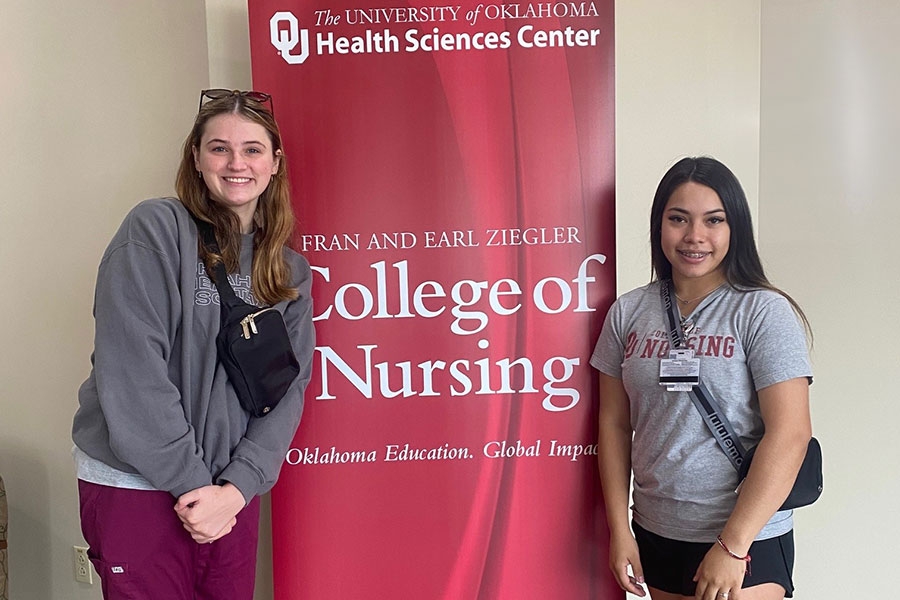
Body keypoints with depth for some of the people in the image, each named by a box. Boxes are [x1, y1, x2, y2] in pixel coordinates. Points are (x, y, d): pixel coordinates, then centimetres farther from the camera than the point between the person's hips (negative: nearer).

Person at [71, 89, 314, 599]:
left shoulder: (290, 270, 5)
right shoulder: (156, 229, -10)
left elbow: (289, 386, 0)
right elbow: (131, 372, -17)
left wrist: (237, 487, -11)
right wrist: (190, 482, -15)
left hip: (233, 488, 5)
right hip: (137, 485, -4)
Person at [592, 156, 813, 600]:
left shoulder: (765, 312, -11)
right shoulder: (628, 313, 1)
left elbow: (789, 434, -15)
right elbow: (615, 423, 4)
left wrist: (733, 545, -17)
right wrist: (619, 529, 2)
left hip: (747, 539, -4)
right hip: (654, 534, 4)